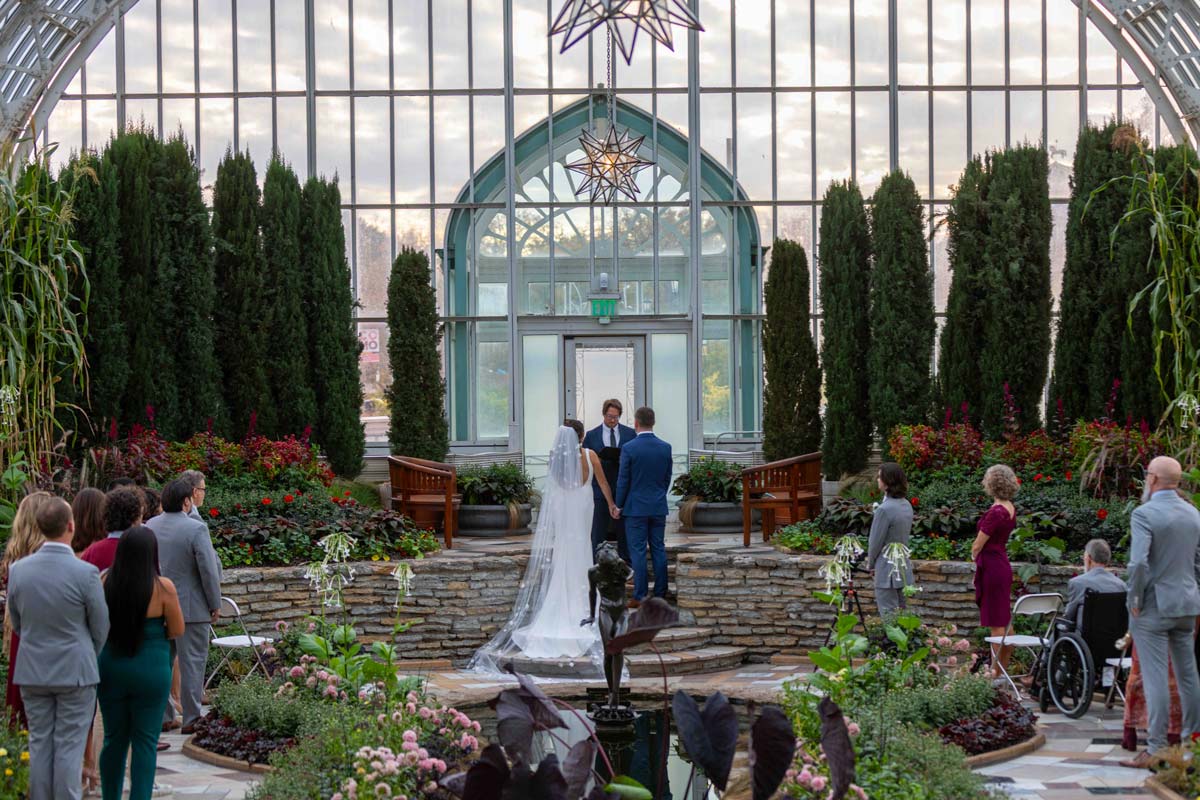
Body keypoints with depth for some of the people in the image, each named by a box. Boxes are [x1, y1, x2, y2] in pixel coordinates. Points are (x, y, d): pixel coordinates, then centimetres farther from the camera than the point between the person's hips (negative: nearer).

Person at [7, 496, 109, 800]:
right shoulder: (86, 573, -17)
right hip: (75, 672, -4)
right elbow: (100, 628, -6)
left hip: (32, 672, 4)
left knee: (39, 744, 13)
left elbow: (17, 623, 7)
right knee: (69, 748, 3)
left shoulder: (18, 569, -5)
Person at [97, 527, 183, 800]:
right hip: (150, 671, -3)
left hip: (111, 667, 3)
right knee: (145, 742, 6)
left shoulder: (105, 583, -7)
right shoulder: (162, 587, -13)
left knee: (114, 739, 15)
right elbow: (177, 631, -5)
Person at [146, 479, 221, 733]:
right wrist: (215, 605, -4)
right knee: (192, 662, 2)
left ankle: (161, 716, 20)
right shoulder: (196, 529, -16)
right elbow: (209, 570, -15)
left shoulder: (148, 527, 3)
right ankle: (192, 719, 4)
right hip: (191, 608, -6)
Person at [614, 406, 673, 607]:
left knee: (638, 551, -1)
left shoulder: (629, 448, -12)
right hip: (659, 507, 4)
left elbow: (623, 480, -8)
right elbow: (667, 478, 9)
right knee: (659, 549, 9)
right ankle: (660, 595, 12)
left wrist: (619, 505, 3)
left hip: (636, 507, -4)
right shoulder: (665, 448, 1)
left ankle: (640, 597, -2)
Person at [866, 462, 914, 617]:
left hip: (887, 570, -8)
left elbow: (876, 541, -15)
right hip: (904, 568, 8)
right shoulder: (907, 506, 5)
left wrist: (871, 565, 3)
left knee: (889, 617, -2)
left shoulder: (885, 509, -22)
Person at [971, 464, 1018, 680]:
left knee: (996, 624, -5)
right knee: (1004, 622, 14)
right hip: (1003, 564, 9)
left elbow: (978, 545, -14)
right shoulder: (1010, 509, 8)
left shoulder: (996, 512, -20)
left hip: (991, 566, -9)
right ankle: (1003, 669, 20)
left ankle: (996, 672, -1)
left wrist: (975, 555, 5)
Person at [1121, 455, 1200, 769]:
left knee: (1155, 677, -5)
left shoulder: (1144, 514, -15)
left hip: (1153, 606, -7)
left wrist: (1135, 600, -12)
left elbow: (1139, 563, -24)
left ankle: (1156, 749, -4)